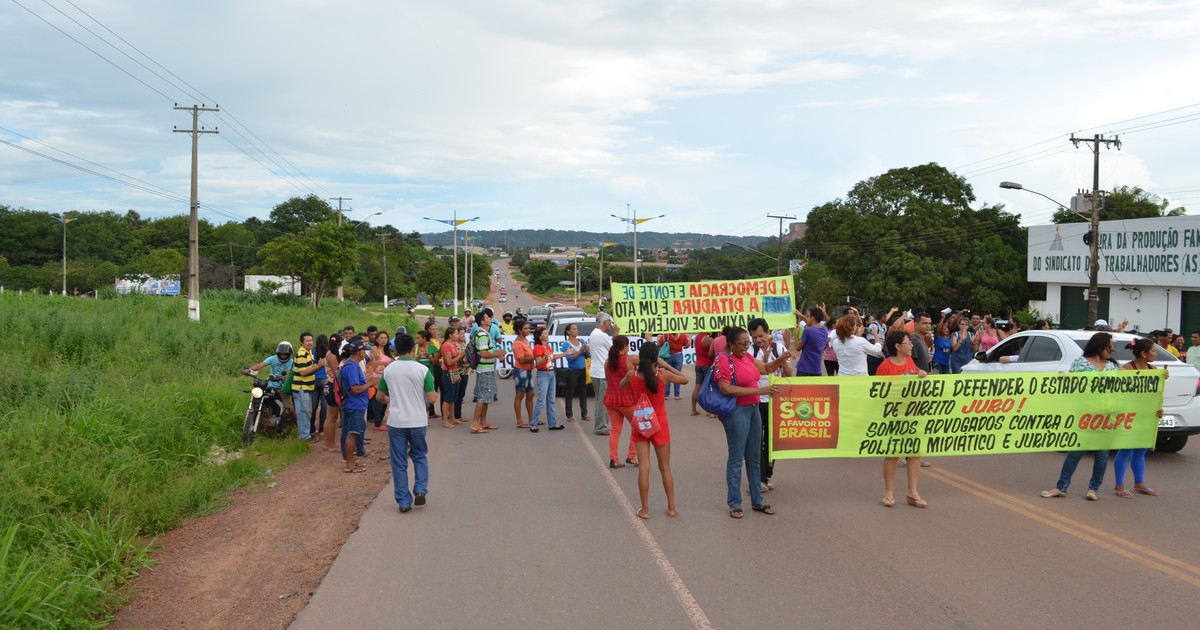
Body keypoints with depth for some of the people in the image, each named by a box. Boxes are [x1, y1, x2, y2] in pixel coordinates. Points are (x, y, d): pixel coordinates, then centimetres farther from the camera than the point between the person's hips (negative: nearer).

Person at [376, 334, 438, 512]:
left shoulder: (388, 370, -1)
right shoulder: (423, 369, -8)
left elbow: (380, 396, 9)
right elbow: (432, 399, -8)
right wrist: (435, 393, 14)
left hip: (396, 422, 1)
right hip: (418, 421, -1)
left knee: (399, 463, 8)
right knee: (420, 456, 20)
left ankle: (404, 501, 9)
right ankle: (420, 490, 4)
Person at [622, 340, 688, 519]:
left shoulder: (632, 374, -10)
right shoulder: (663, 374, -14)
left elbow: (621, 384, 14)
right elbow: (684, 379, 4)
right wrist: (667, 365, 5)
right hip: (660, 425, -1)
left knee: (644, 468, 3)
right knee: (665, 468, 11)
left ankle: (644, 509, 4)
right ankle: (671, 507, 17)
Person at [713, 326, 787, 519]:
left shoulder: (747, 357, 8)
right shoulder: (724, 360, -15)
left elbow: (766, 369, 21)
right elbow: (725, 389, -23)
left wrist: (780, 359, -1)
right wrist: (758, 390, -24)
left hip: (753, 409, 8)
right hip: (736, 412, -8)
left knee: (753, 458, 13)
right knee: (736, 458, 0)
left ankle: (757, 501, 23)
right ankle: (734, 504, 11)